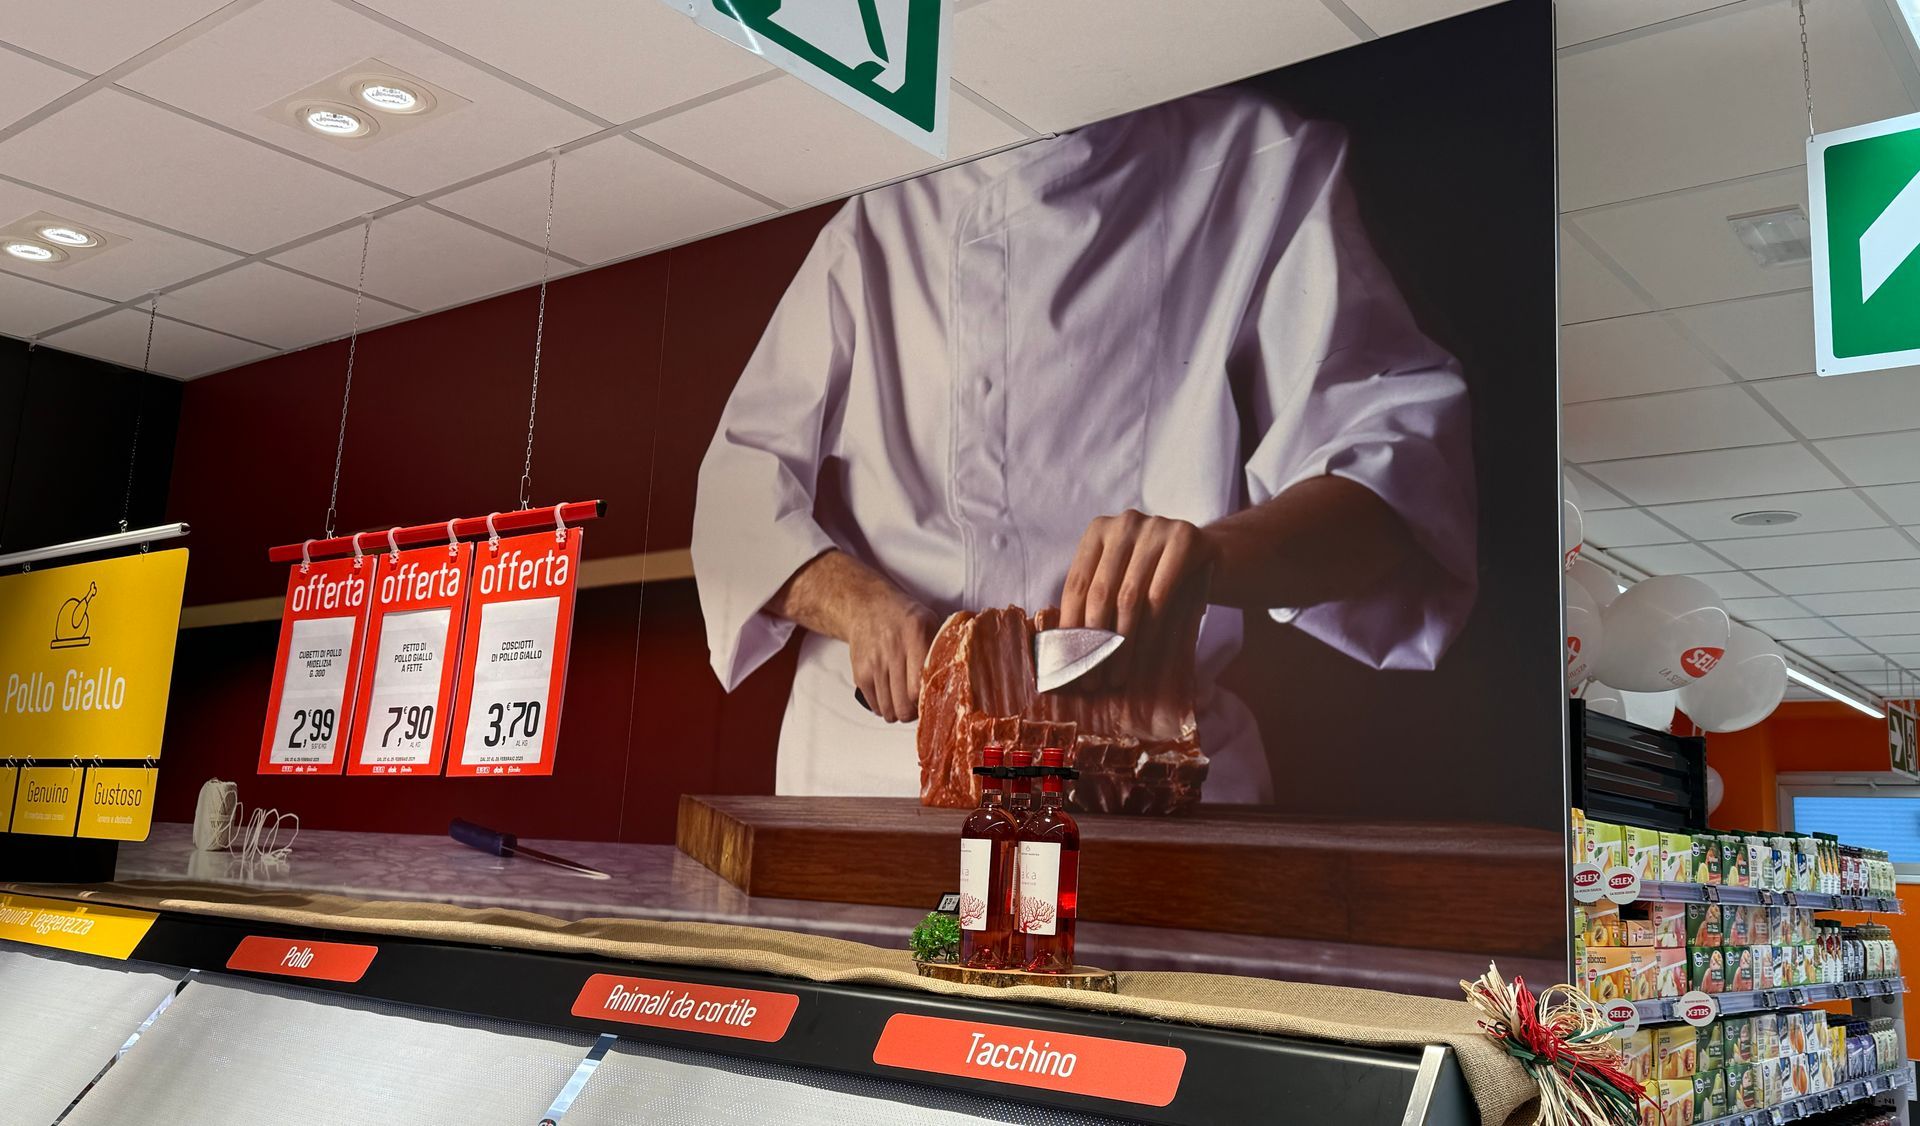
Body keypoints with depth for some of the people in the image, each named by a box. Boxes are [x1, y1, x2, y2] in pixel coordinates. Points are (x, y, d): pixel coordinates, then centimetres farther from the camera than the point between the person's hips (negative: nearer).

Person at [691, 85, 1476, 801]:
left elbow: (1393, 451, -5)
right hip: (874, 764, 3)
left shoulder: (1267, 171, 8)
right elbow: (745, 480, 11)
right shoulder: (880, 214, 16)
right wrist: (858, 602, -10)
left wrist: (1212, 553, -25)